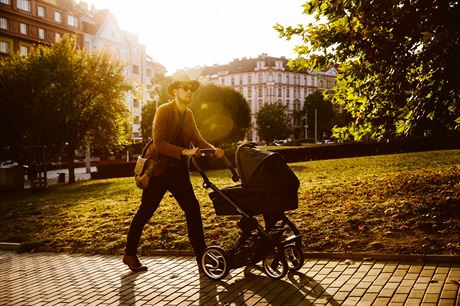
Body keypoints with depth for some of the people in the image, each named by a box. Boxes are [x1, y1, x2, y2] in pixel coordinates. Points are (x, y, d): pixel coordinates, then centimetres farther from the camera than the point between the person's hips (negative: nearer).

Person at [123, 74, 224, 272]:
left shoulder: (188, 114, 8)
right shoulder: (164, 111, -13)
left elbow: (197, 139, 3)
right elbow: (159, 142, -24)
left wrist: (213, 149, -17)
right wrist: (185, 151, -35)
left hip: (179, 170, 6)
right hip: (158, 169, -6)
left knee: (193, 210, -2)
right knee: (145, 212, 5)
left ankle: (202, 256, 6)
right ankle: (130, 254, 21)